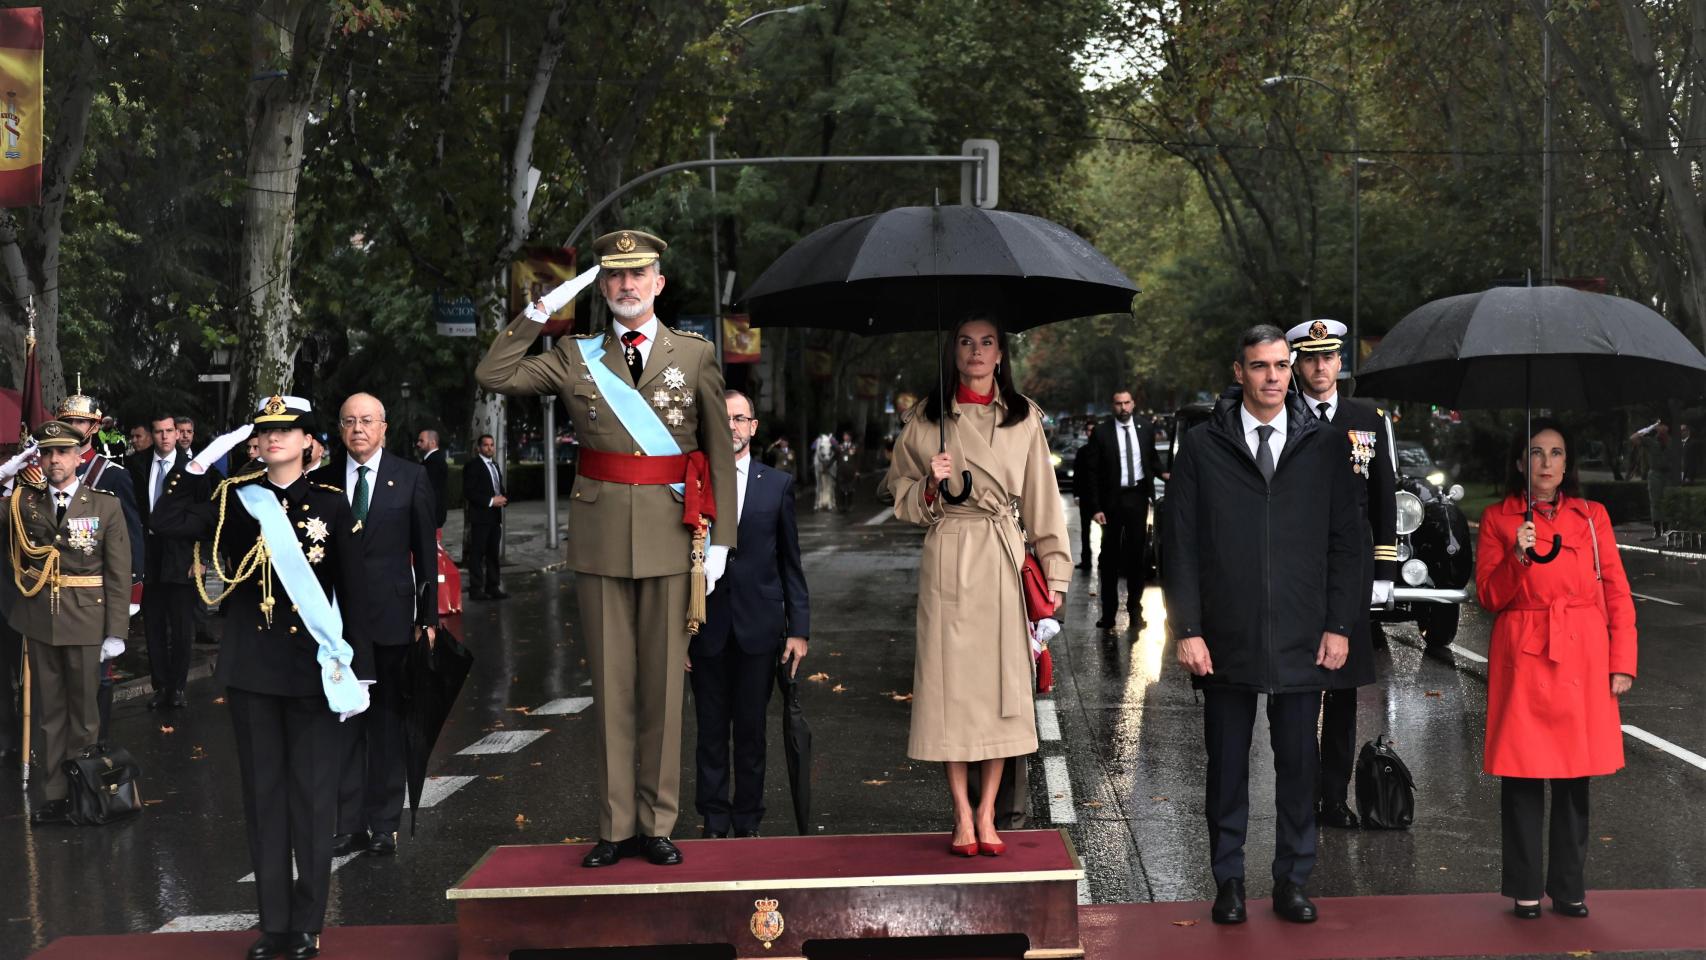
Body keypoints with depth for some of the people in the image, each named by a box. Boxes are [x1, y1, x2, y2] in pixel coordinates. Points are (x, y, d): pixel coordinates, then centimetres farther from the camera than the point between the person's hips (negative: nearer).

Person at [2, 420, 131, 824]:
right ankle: (51, 795, 17)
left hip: (86, 623, -2)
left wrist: (116, 632, -8)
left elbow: (118, 574, -3)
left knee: (83, 710, 7)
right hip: (39, 620, 2)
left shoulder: (106, 505, -2)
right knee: (46, 711, 9)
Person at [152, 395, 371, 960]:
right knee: (263, 794, 8)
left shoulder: (332, 505, 0)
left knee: (312, 795, 4)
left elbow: (354, 592, 0)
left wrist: (358, 667, -3)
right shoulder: (234, 500, 5)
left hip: (313, 667, -2)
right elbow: (167, 524, -10)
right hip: (251, 669, 2)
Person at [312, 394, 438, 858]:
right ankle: (348, 824, 10)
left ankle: (384, 824, 13)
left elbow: (425, 551, 4)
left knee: (388, 720, 5)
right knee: (342, 723, 3)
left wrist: (429, 616, 0)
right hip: (337, 619, 1)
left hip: (390, 617, -1)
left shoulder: (411, 478, 3)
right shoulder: (321, 479, 6)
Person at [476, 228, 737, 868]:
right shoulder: (576, 357, 8)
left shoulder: (696, 355, 7)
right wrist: (537, 313, 0)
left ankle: (657, 824, 13)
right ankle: (616, 827, 13)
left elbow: (721, 451, 6)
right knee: (610, 683, 5)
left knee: (663, 683, 4)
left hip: (670, 534, -1)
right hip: (600, 534, 1)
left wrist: (721, 539, 1)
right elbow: (491, 376, 2)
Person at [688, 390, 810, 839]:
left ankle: (748, 823, 17)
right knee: (711, 731, 6)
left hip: (758, 628, 1)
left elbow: (790, 561, 7)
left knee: (751, 730, 6)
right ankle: (714, 823, 16)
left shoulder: (778, 484, 6)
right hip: (706, 628, 0)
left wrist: (798, 628, 2)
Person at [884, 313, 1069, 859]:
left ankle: (987, 813, 10)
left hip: (1003, 558, 1)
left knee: (1001, 679, 0)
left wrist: (1054, 570, 6)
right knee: (952, 681, -2)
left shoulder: (1024, 418, 8)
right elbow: (902, 495, 10)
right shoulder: (928, 419, 5)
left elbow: (1041, 498, 10)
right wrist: (932, 485, -11)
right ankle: (963, 816, 8)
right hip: (948, 558, -1)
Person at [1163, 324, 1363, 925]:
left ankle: (1292, 882, 19)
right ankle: (1228, 882, 20)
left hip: (1303, 641, 1)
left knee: (1298, 764, 6)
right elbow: (1181, 544, 0)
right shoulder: (1201, 447, 1)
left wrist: (1340, 624, -1)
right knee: (1227, 764, 8)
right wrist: (1187, 629, -6)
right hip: (1226, 640, -1)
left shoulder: (1326, 446, 5)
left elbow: (1346, 540, 6)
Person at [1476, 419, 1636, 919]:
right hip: (1523, 658, -1)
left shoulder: (1592, 516, 9)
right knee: (1523, 776, -1)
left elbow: (1617, 593, 8)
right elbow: (1489, 596, 1)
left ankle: (1569, 887, 16)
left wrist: (1622, 663, 1)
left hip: (1582, 661, 2)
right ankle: (1525, 888, 9)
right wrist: (1518, 557, -16)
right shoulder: (1498, 519, 6)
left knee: (1575, 777, 5)